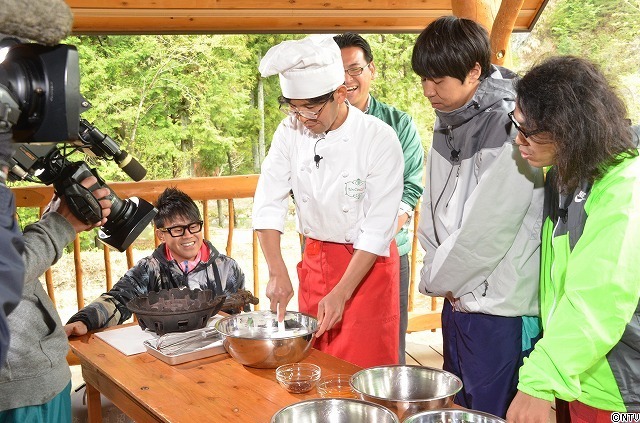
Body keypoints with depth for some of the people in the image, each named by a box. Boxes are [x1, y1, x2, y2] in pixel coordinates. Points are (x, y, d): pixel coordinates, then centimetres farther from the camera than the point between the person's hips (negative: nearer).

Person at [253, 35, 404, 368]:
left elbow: (378, 228, -18)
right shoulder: (291, 131, -6)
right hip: (315, 257, 4)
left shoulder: (380, 139, -18)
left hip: (366, 263, -4)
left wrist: (341, 294, -22)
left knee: (363, 369, 1)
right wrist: (277, 273, -15)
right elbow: (268, 203, -5)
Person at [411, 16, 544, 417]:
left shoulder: (508, 129, -18)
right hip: (457, 301, 8)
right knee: (455, 409, 19)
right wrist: (437, 272, 1)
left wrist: (436, 279, -6)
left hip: (499, 312, -8)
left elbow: (488, 230, -19)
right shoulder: (448, 127, 8)